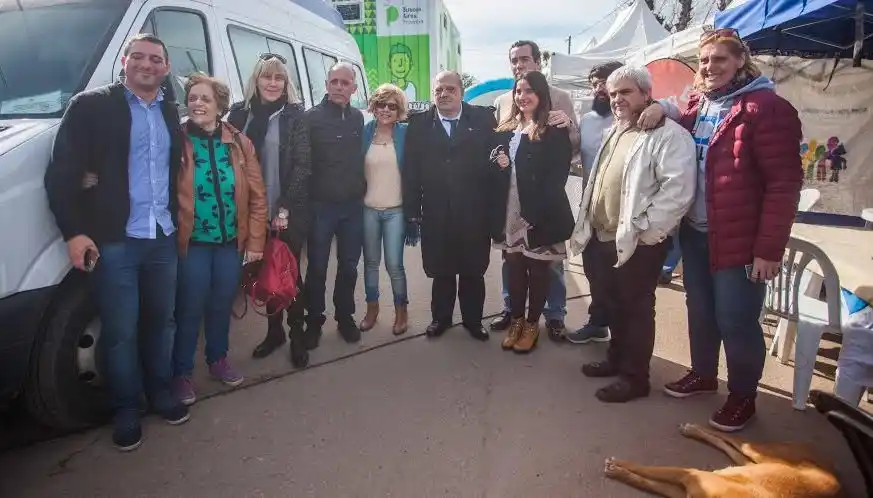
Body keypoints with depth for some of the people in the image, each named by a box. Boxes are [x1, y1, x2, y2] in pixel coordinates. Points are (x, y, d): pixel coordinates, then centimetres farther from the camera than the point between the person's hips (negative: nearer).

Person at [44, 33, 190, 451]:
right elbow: (60, 174, -7)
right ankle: (126, 411, 21)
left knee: (161, 321, 15)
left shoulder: (170, 113, 12)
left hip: (164, 237, 5)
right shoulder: (91, 106, -4)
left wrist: (177, 220, 12)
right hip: (114, 240, -4)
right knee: (120, 331, 3)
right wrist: (73, 232, -12)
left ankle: (161, 393, 33)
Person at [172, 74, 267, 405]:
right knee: (190, 310, 5)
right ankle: (181, 373, 22)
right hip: (192, 242, -3)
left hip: (231, 242, 3)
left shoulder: (239, 143, 1)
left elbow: (257, 197, 2)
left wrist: (255, 241, -1)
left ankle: (218, 361, 36)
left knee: (222, 305, 17)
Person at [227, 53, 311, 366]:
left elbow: (302, 165, -8)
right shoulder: (240, 113, 5)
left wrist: (285, 209, -14)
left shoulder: (294, 115, -4)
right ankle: (274, 330, 27)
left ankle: (297, 333, 17)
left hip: (290, 212, -3)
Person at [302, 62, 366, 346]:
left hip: (353, 206, 4)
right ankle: (314, 321, 19)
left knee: (349, 266, 12)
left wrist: (363, 189, 8)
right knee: (317, 267, 6)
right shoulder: (311, 118, -5)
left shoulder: (358, 118, 8)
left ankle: (345, 317, 27)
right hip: (321, 205, -3)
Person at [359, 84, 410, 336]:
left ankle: (401, 310, 16)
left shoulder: (405, 134, -2)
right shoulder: (364, 132, 3)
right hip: (367, 208, 2)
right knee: (370, 261, 12)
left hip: (395, 210, -2)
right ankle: (372, 307, 28)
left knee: (394, 264, -4)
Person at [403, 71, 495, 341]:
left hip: (474, 213, 0)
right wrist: (412, 209, -4)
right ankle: (441, 317, 32)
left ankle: (473, 319, 30)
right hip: (436, 214, 1)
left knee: (473, 270, 12)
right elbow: (410, 170, 1)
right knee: (440, 270, 12)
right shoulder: (419, 123, 3)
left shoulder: (483, 119, 0)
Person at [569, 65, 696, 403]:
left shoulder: (668, 135, -13)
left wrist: (644, 230, -20)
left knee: (636, 310, 4)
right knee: (611, 304, 19)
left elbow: (678, 189, -22)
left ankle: (635, 377, 17)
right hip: (602, 238, 8)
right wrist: (587, 227, 17)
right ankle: (617, 358, 37)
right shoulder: (614, 133, 17)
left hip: (637, 243, -8)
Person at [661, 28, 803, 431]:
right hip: (695, 232, 6)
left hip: (739, 240, -6)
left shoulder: (767, 108, -12)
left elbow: (784, 183, -15)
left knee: (736, 320, 2)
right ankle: (703, 374, 37)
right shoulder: (696, 105, 11)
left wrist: (769, 248, -17)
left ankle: (743, 396, 22)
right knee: (700, 310, 17)